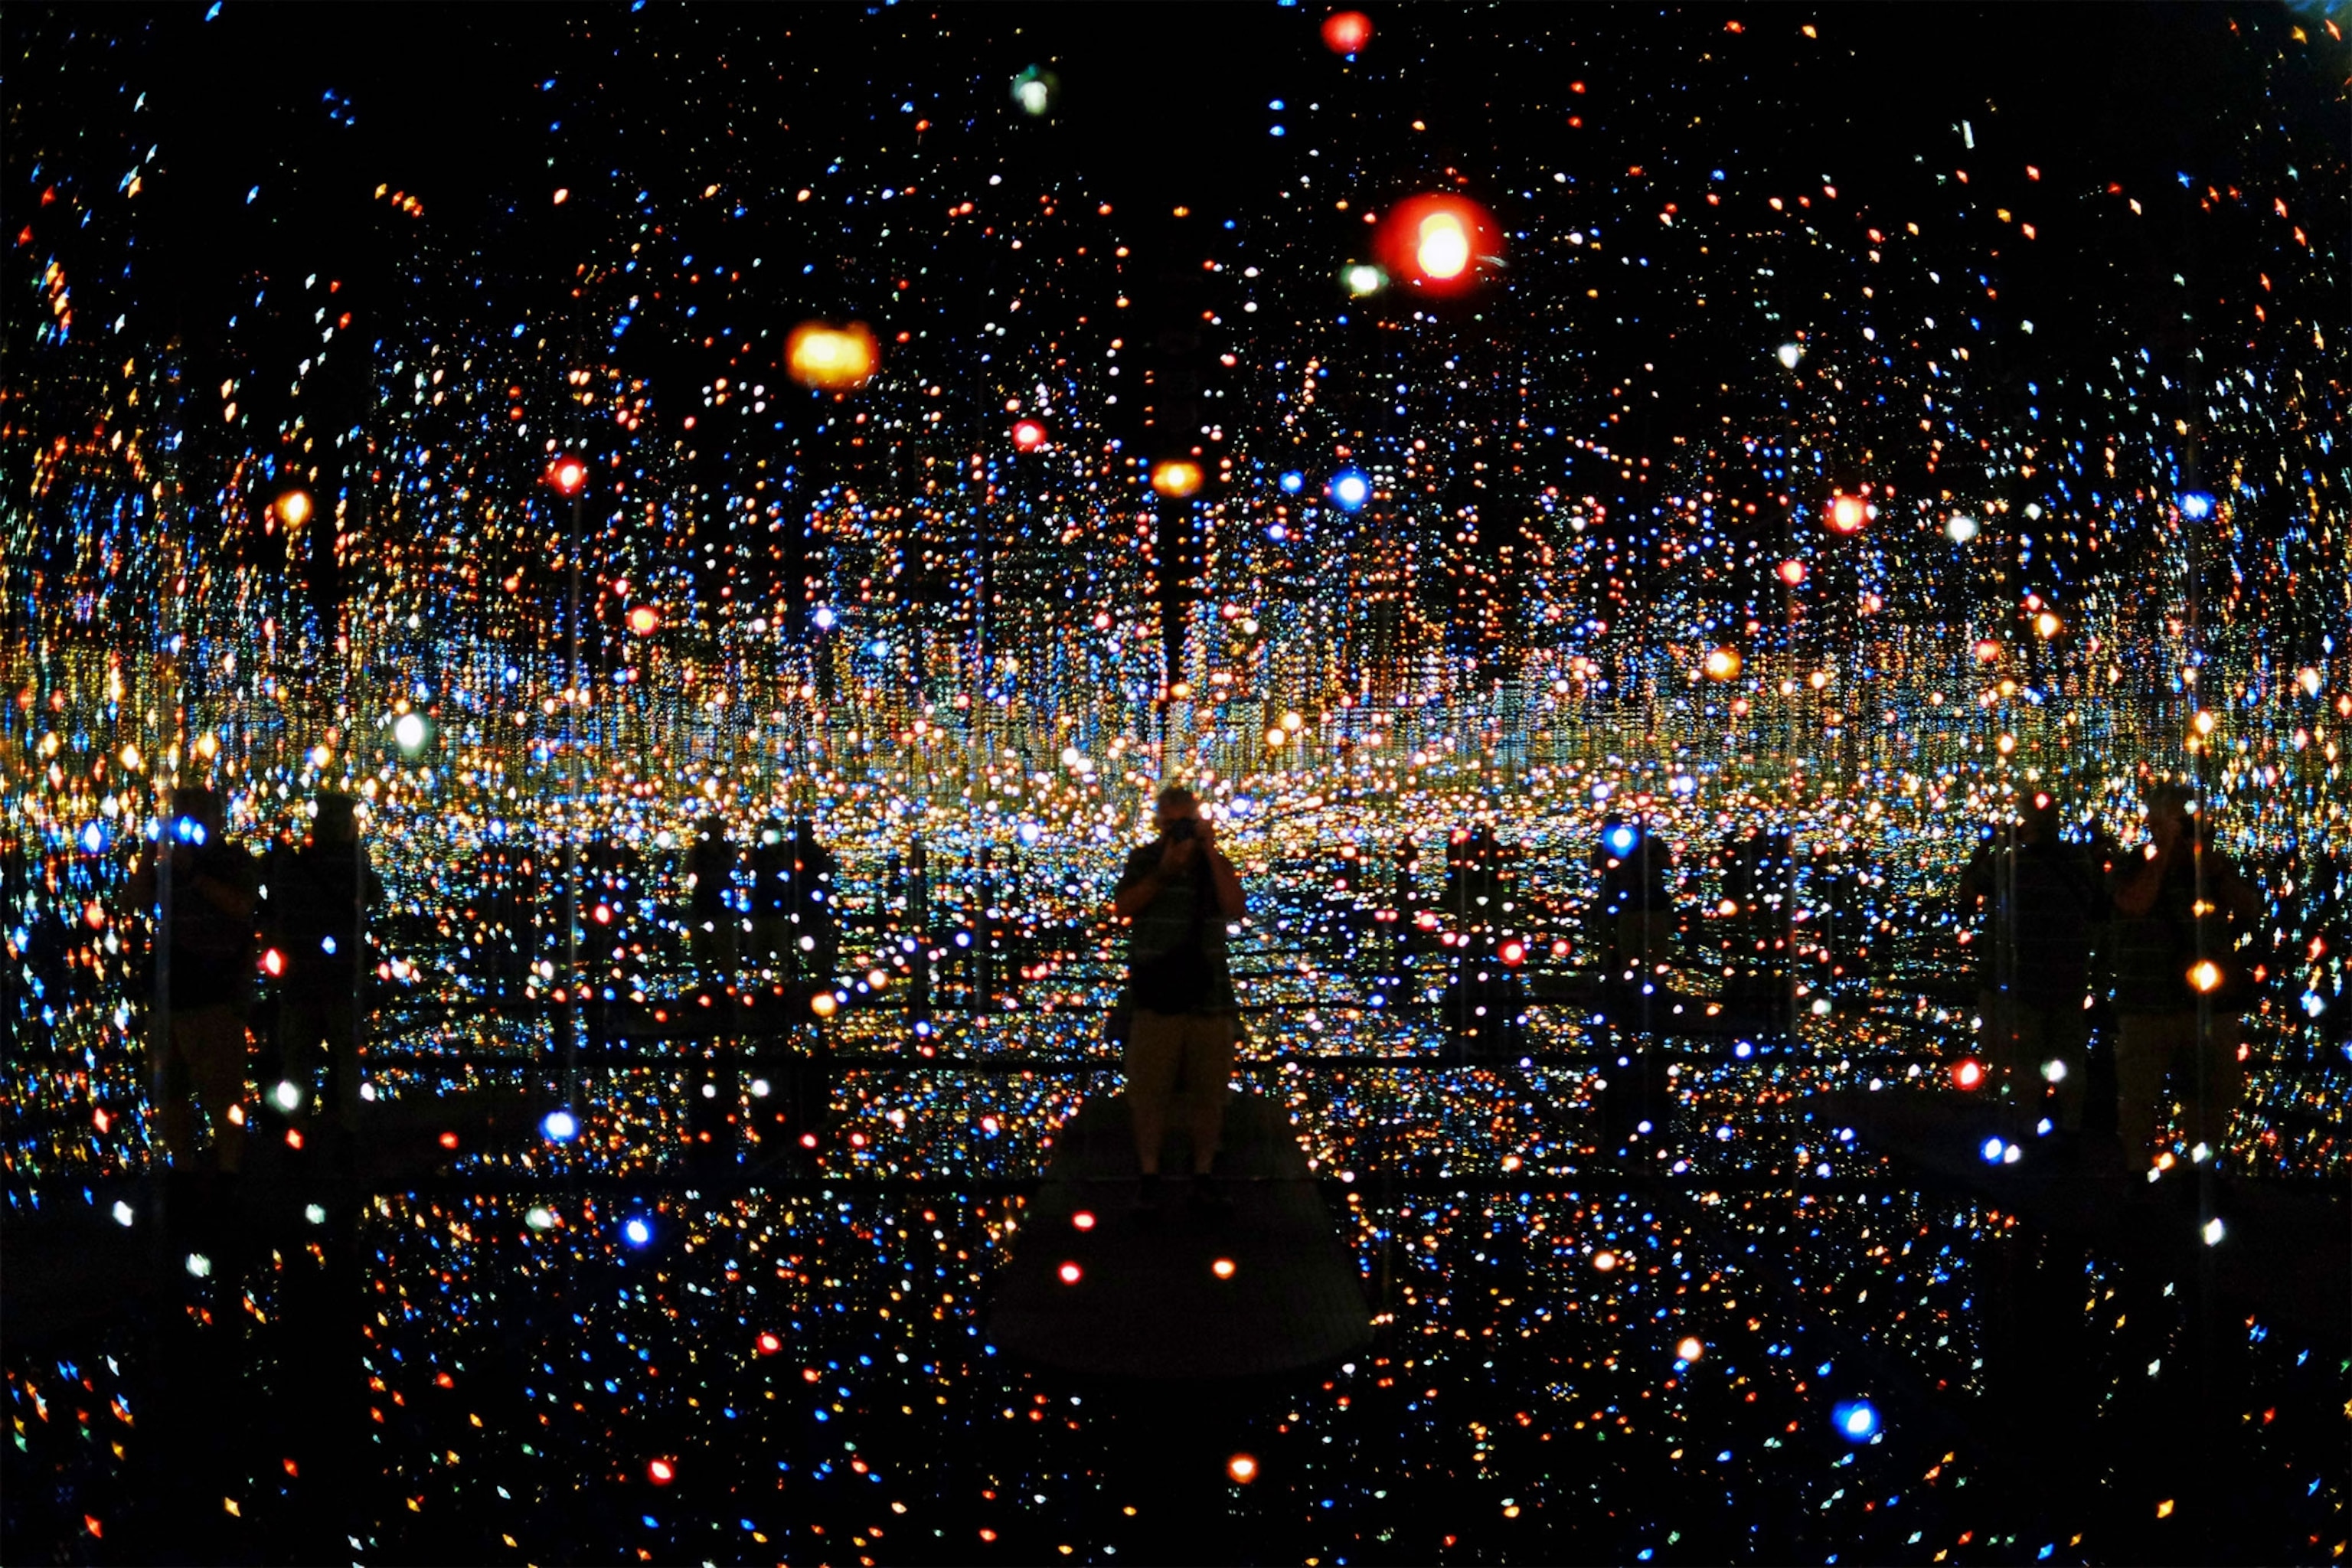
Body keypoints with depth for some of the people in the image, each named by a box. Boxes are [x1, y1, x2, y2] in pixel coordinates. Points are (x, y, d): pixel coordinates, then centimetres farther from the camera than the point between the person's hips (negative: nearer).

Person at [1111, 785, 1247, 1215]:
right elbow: (1122, 908, -9)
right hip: (1157, 998, -1)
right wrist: (1164, 871, -17)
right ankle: (1149, 1176, 12)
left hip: (1210, 997, 2)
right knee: (1149, 1092, 0)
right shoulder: (1143, 860, 4)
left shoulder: (1217, 864, 8)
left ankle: (1203, 1176, 17)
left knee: (1209, 1093, 6)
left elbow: (1236, 909, -8)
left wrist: (1211, 853, -11)